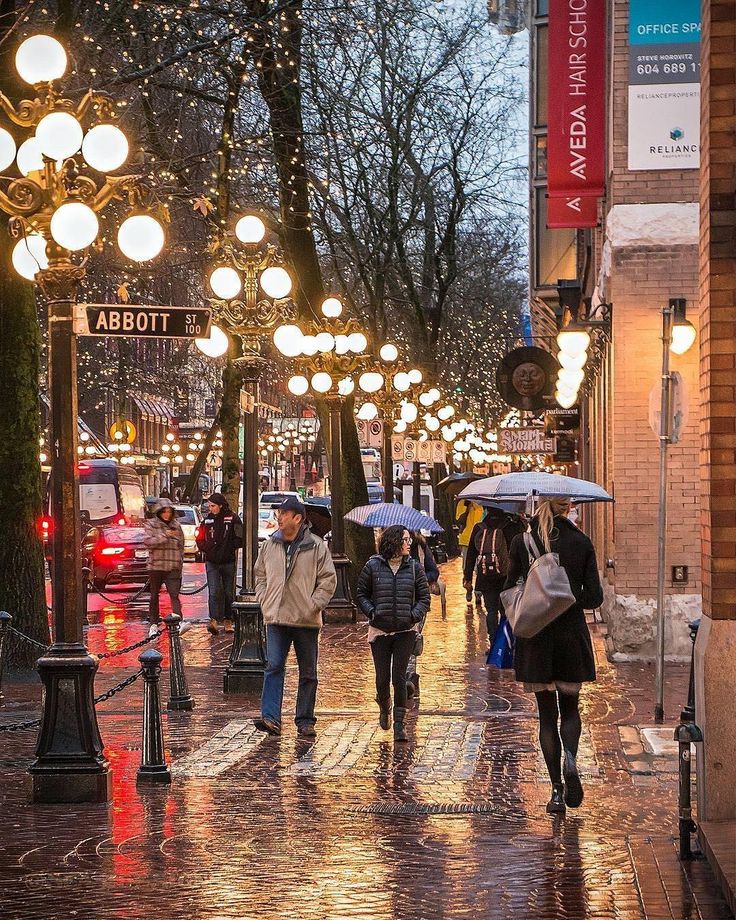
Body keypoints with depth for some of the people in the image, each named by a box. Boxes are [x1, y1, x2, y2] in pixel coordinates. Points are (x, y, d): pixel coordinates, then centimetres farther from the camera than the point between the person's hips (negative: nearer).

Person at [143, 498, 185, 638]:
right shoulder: (150, 524, 4)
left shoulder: (176, 526, 11)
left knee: (174, 595, -12)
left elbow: (181, 546, 16)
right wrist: (164, 535, -20)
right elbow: (148, 541, -12)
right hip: (155, 566, -1)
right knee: (154, 596, 6)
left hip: (173, 567, 1)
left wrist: (180, 563, 10)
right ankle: (154, 624, 14)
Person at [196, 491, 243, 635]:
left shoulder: (233, 519, -3)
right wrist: (207, 548, -2)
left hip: (228, 561, -1)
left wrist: (229, 547, -10)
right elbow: (200, 540, 14)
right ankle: (214, 620, -19)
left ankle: (228, 621, 16)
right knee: (214, 591, -11)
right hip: (212, 562, 1)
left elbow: (239, 540, -2)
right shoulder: (207, 520, 8)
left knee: (229, 593, 7)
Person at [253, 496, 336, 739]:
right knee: (274, 667, -10)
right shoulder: (270, 545, 7)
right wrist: (264, 601, 5)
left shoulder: (316, 547, -4)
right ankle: (270, 717, -15)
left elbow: (328, 580, -3)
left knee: (308, 672, 7)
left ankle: (305, 721, 15)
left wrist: (313, 605, -10)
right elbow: (260, 575, 18)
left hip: (307, 620, -2)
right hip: (276, 619, 2)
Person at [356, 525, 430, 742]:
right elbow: (361, 594, 7)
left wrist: (414, 615, -9)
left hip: (405, 630, 0)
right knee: (382, 677, 2)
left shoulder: (414, 567, 3)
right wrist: (372, 613, -8)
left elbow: (424, 597, 7)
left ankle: (399, 724, 2)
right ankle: (384, 707, 35)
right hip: (380, 630, 0)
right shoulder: (373, 566, -1)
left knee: (399, 677, -6)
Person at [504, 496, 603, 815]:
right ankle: (570, 759, -13)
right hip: (572, 637, 0)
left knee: (547, 714, 8)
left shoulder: (521, 542, -3)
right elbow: (594, 596, -4)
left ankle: (557, 789, 3)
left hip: (535, 639, 0)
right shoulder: (581, 543, -3)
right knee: (570, 708, 16)